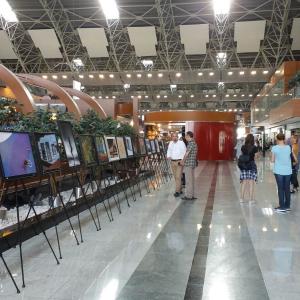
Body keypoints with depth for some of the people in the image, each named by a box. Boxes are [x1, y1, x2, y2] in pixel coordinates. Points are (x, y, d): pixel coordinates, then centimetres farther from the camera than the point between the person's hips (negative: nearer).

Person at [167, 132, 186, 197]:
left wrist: (182, 161, -18)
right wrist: (168, 156, -2)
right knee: (176, 177, 11)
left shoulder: (181, 143, -7)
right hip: (172, 162, 6)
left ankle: (177, 191, -9)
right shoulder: (170, 143, 11)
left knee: (178, 177, -10)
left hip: (179, 162, -6)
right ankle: (179, 190, 22)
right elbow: (169, 151, 18)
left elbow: (184, 152, -9)